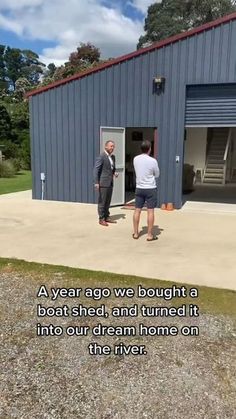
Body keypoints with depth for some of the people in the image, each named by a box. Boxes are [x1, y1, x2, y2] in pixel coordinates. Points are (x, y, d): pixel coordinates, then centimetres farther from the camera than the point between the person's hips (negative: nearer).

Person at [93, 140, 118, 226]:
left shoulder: (113, 157, 12)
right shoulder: (101, 157, -12)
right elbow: (96, 170, -15)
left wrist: (115, 173, 2)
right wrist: (96, 182, -20)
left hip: (110, 183, 8)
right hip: (103, 183, -8)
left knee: (108, 201, 13)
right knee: (102, 201, 0)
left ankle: (107, 217, 23)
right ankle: (101, 219, 8)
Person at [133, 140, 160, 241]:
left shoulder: (135, 159, 0)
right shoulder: (152, 161, -13)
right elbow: (157, 175, 1)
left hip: (139, 188, 4)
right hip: (150, 189, -4)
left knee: (137, 210, 10)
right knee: (150, 211, 1)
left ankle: (135, 233, 17)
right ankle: (150, 235, 5)